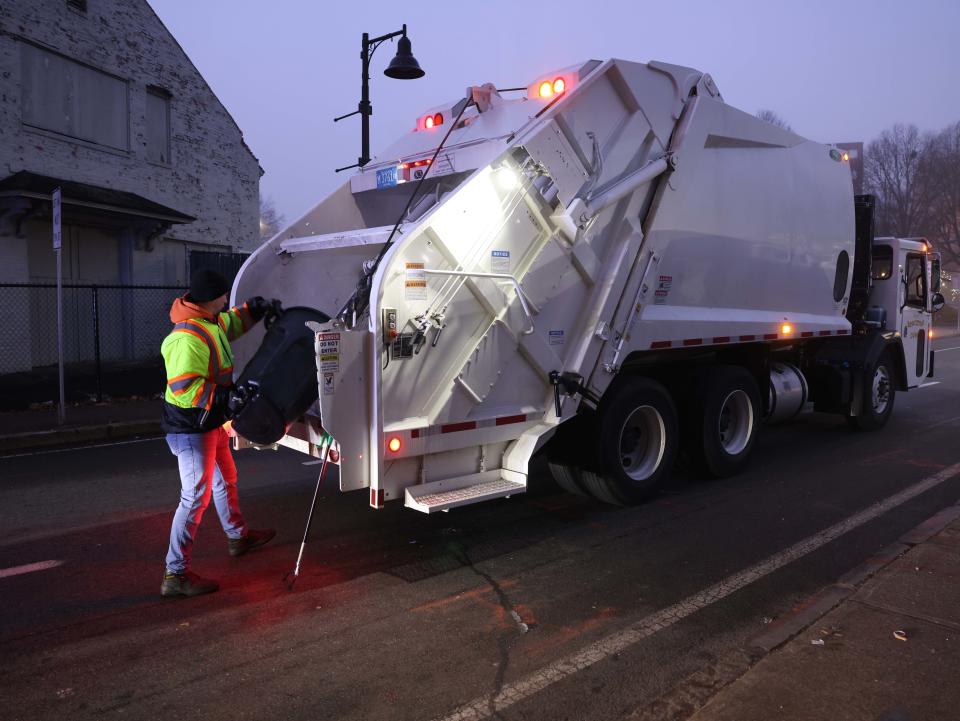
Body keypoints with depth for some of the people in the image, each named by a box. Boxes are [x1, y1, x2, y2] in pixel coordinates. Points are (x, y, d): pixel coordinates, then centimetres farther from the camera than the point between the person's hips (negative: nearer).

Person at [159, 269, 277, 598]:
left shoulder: (211, 322, 5)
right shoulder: (188, 338, -27)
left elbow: (231, 323, 29)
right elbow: (183, 388, -31)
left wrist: (253, 309, 14)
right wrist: (225, 396, -28)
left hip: (211, 422, 11)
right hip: (192, 429, -11)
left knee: (225, 480, 25)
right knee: (196, 496, -6)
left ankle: (239, 536, 46)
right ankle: (175, 575, 2)